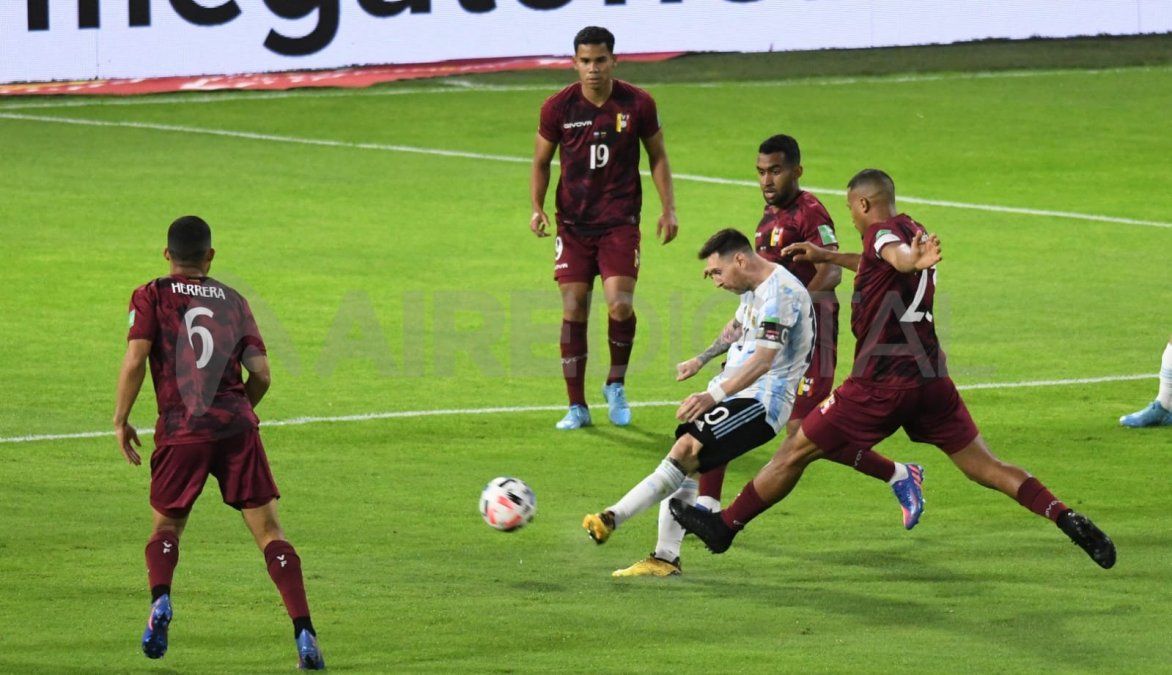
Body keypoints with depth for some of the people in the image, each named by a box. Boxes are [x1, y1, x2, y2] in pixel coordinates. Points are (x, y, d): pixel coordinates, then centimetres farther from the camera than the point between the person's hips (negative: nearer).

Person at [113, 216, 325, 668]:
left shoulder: (152, 296, 7)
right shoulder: (233, 301, 14)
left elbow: (135, 359, -7)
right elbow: (261, 374, 8)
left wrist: (121, 419, 2)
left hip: (180, 431, -1)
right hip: (237, 425, 1)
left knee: (166, 528, 17)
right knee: (269, 532, 3)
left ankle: (160, 601, -13)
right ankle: (303, 632, -10)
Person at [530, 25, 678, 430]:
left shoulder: (638, 105, -3)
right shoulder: (558, 107, -2)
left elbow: (657, 157, 10)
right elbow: (541, 161, 9)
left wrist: (668, 209, 3)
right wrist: (538, 208, -5)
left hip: (620, 221, -1)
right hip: (573, 224, 1)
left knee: (620, 305, -16)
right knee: (573, 311, -2)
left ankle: (616, 385, 10)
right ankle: (577, 407, 7)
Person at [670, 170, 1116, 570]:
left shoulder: (881, 233, -9)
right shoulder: (909, 231, 17)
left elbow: (896, 255, -35)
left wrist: (913, 261, -58)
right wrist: (827, 256, 47)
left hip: (881, 382, -7)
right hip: (931, 379, 8)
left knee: (795, 452, 4)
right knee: (984, 467, 4)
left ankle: (724, 526, 13)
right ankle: (1066, 519, -12)